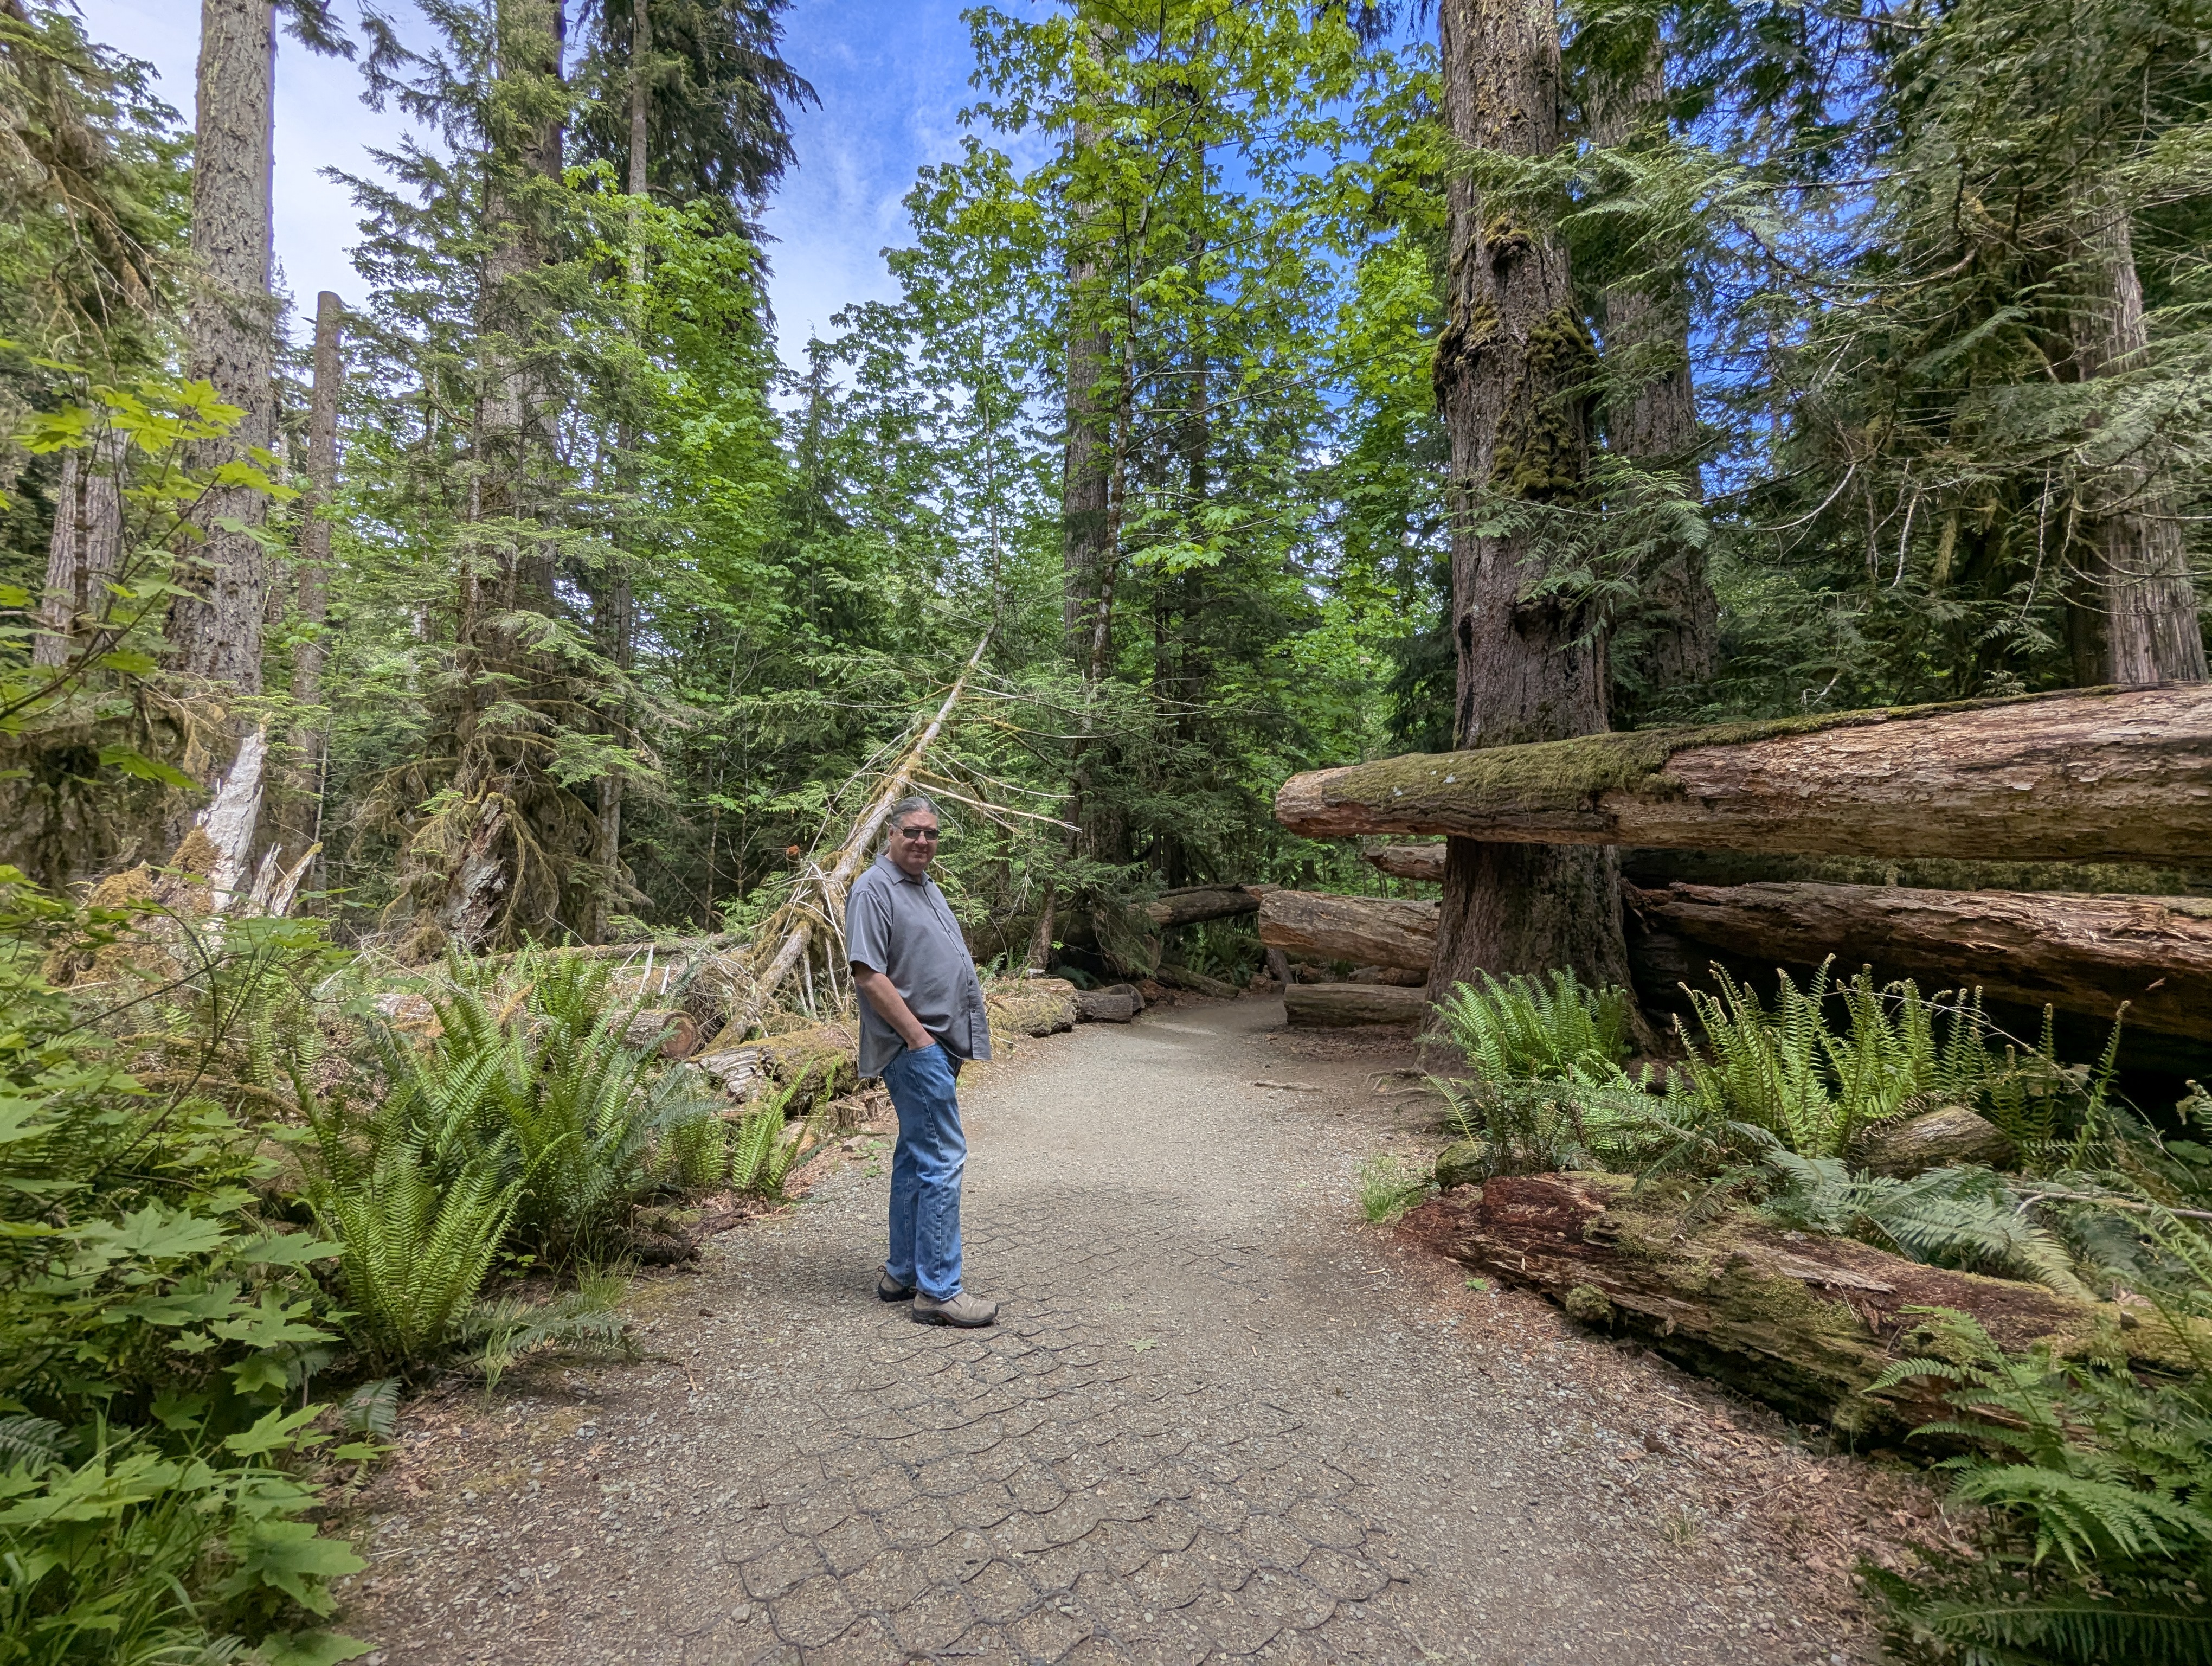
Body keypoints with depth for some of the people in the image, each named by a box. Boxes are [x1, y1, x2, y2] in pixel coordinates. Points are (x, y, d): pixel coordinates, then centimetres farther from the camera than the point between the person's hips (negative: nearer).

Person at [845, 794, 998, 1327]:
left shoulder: (927, 887, 18)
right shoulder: (874, 890, -11)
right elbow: (869, 975, -18)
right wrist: (918, 1037, -19)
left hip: (939, 1045, 10)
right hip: (915, 1047, -10)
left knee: (918, 1157, 15)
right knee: (943, 1159, -8)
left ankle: (903, 1273, 27)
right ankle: (938, 1290, 2)